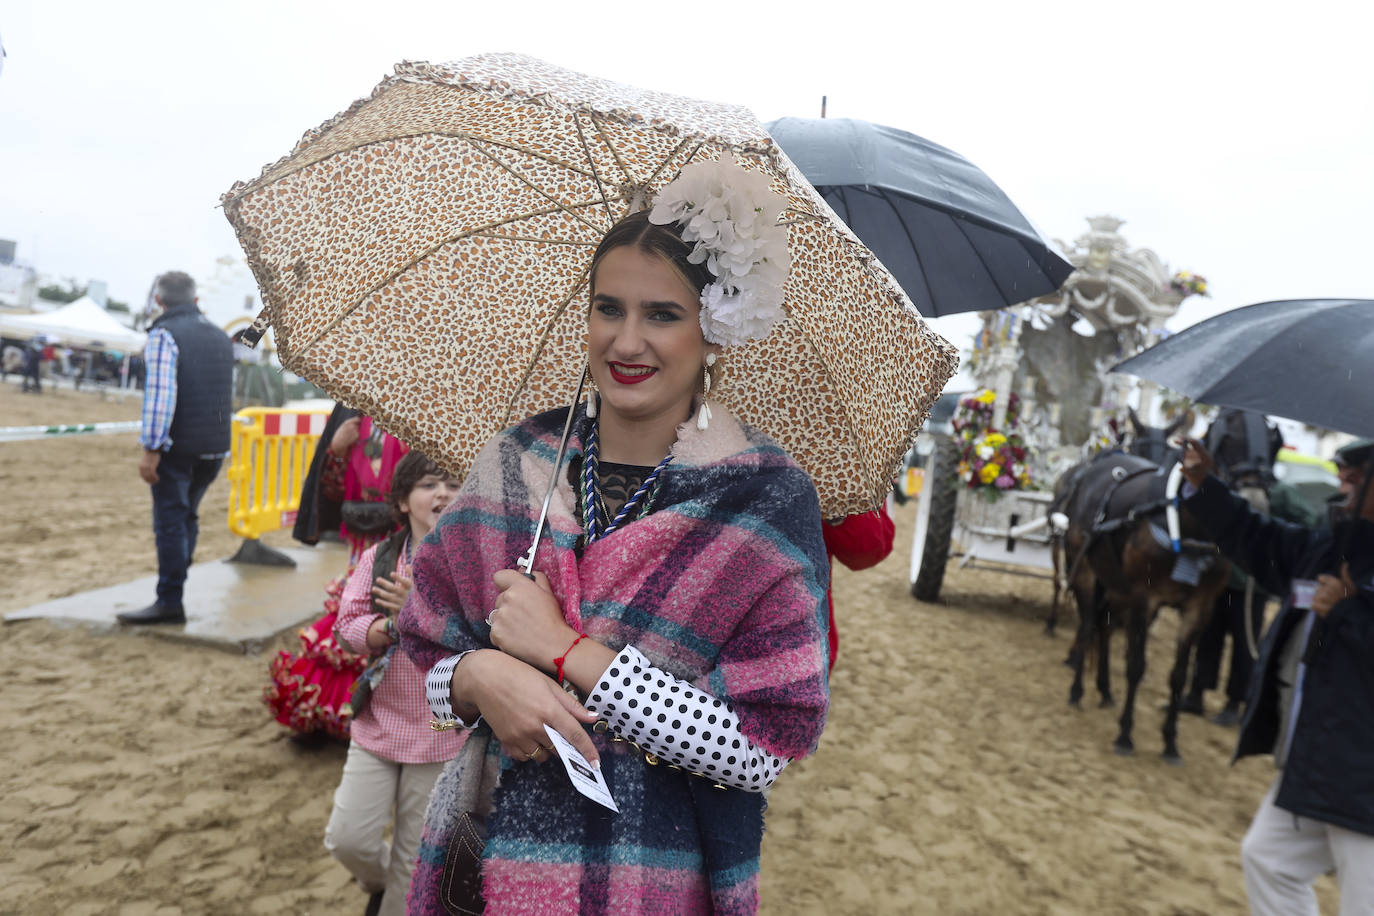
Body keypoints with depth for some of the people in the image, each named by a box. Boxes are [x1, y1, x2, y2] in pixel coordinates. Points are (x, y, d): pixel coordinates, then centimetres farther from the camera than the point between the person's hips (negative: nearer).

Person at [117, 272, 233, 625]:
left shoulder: (164, 333, -8)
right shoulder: (220, 337, 14)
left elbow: (160, 394, -18)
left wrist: (151, 449, -17)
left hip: (178, 446, -6)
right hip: (215, 447, 7)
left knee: (170, 522, -2)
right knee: (187, 518, 16)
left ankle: (170, 603, 1)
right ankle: (174, 585, 21)